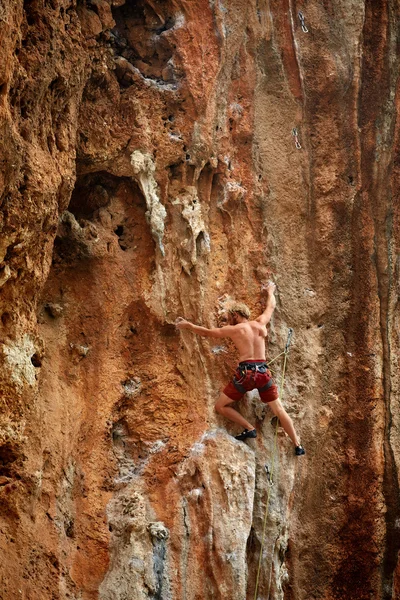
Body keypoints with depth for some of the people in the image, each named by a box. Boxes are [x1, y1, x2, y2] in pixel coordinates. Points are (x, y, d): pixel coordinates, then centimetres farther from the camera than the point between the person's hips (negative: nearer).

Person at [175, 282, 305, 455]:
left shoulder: (234, 329, 3)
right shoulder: (260, 323, 13)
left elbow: (206, 332, 12)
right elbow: (271, 306, 32)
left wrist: (187, 325, 25)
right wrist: (270, 291, 52)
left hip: (246, 372, -4)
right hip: (263, 371, 5)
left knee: (221, 406, 8)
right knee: (279, 410, 10)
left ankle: (249, 428, 0)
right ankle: (298, 446, 7)